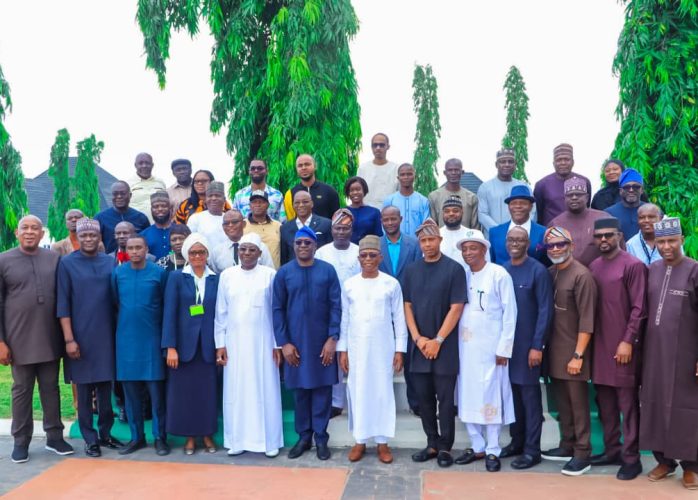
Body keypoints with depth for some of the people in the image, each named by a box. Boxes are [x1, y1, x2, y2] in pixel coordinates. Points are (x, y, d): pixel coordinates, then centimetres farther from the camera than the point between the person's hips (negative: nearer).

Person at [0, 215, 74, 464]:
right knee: (21, 390, 10)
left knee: (51, 388, 11)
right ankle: (21, 441, 22)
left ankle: (54, 436, 23)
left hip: (50, 339, 2)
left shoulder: (54, 259, 3)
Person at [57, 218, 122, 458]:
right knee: (84, 391, 6)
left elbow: (116, 299, 8)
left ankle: (106, 434, 23)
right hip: (80, 337, -2)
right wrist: (69, 339, -11)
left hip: (107, 336, 3)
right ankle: (90, 439, 16)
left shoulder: (110, 263, 5)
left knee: (106, 389, 10)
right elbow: (62, 304, -6)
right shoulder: (67, 264, -3)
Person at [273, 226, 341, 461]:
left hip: (322, 340, 0)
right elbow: (277, 309, 0)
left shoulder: (328, 270, -2)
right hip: (295, 342, 1)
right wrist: (284, 343, -6)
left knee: (322, 389, 5)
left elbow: (336, 306, -3)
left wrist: (332, 338, -10)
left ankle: (321, 438, 16)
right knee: (300, 390, 9)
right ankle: (304, 436, 22)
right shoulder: (284, 273, 0)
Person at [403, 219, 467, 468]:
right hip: (419, 346, 4)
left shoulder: (454, 269, -6)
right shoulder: (412, 270, 7)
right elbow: (407, 306, 6)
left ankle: (445, 447, 16)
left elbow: (456, 308, -9)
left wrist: (437, 341, -13)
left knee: (445, 398, 4)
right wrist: (418, 338, -6)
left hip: (445, 347, -4)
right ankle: (432, 443, 23)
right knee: (424, 397, 10)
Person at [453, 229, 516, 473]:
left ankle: (492, 450, 14)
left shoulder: (499, 274, -6)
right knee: (467, 396, 9)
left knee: (490, 396, 1)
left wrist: (504, 348, -8)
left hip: (490, 346, -5)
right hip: (465, 345, 5)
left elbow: (509, 313, -6)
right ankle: (477, 446, 23)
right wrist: (453, 343, 1)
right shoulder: (461, 275, 7)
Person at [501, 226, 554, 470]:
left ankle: (532, 449, 12)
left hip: (528, 343, -5)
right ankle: (517, 441, 27)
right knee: (512, 392, 13)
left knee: (530, 395, 3)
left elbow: (545, 311, -11)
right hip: (505, 341, 5)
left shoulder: (538, 271, -8)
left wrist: (537, 345, -15)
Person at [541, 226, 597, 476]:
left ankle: (582, 454, 12)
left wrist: (578, 355, -17)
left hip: (573, 351, -6)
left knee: (578, 403, 2)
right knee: (562, 401, 15)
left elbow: (587, 320, -16)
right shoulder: (549, 273, 8)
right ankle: (567, 445, 28)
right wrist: (544, 345, 10)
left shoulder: (582, 275, -14)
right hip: (554, 349, 7)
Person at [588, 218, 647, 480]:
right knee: (604, 401, 12)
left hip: (623, 345, -6)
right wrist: (589, 340, 9)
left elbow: (639, 309, -11)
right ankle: (612, 449, 24)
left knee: (627, 402, 0)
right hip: (599, 344, 6)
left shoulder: (633, 265, -7)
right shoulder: (592, 267, 10)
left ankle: (631, 457, 9)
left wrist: (628, 341, -15)